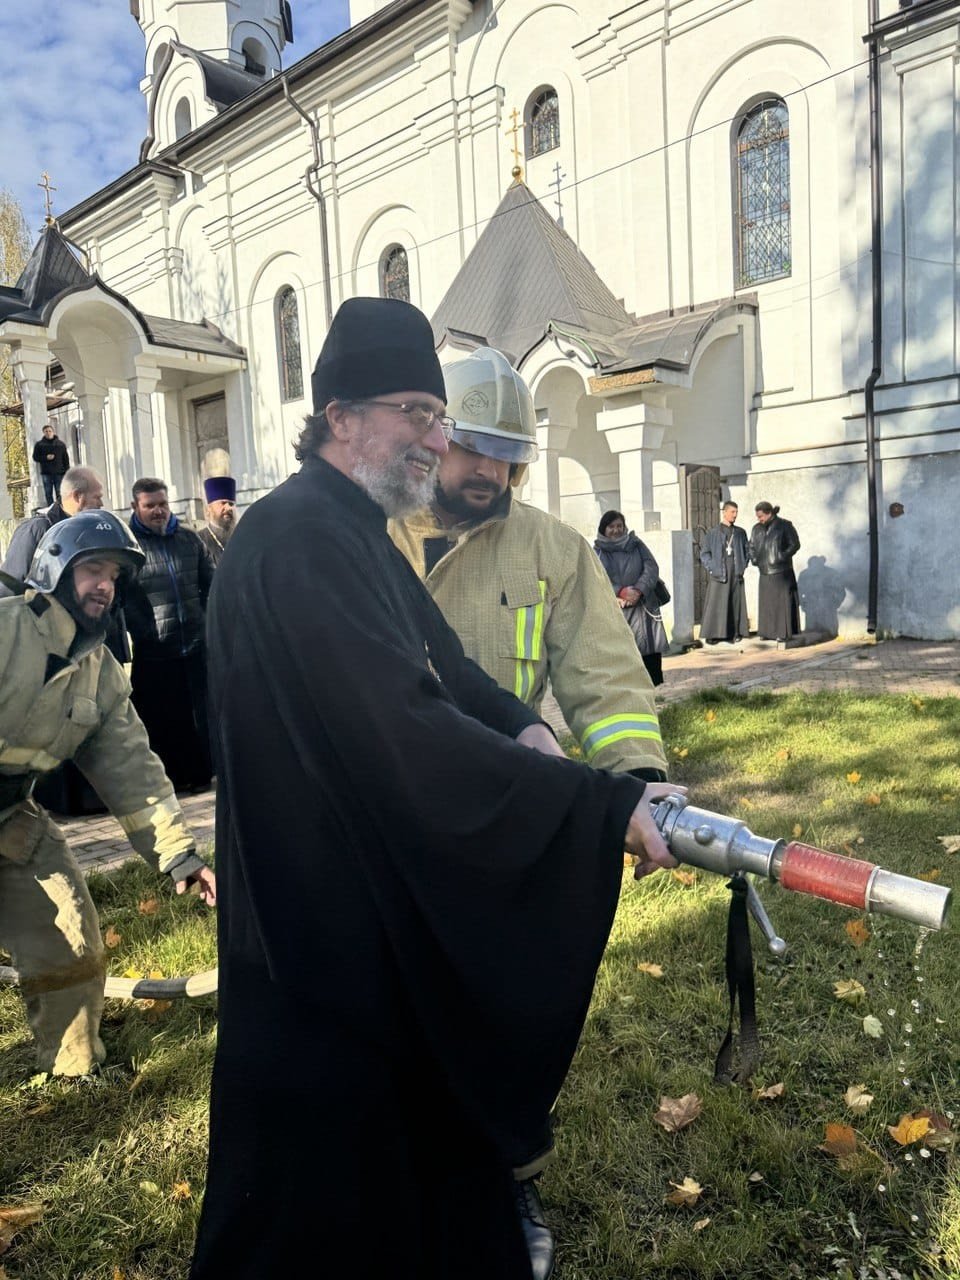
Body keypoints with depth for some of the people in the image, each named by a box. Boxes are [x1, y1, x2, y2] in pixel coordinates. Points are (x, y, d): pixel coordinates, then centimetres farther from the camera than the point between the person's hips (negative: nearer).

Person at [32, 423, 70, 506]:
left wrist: (67, 472, 1)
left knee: (60, 494, -2)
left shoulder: (60, 444, 9)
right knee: (48, 494, 1)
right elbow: (35, 457, 7)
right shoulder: (39, 444, 7)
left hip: (59, 472, 0)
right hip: (46, 473, 0)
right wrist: (45, 458, -11)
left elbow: (66, 459, 8)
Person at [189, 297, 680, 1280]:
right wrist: (605, 804, -29)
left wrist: (516, 724, -9)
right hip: (327, 929, -10)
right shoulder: (297, 538, -23)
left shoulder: (357, 532, 10)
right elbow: (408, 730, -32)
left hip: (388, 908, 10)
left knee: (429, 1114, 26)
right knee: (337, 1153, 11)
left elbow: (437, 661, 11)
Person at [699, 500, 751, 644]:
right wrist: (712, 568, -7)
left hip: (736, 575, 4)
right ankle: (712, 634, -1)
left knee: (736, 604, 4)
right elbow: (704, 553, 1)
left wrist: (743, 566, 5)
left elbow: (747, 550, 17)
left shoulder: (740, 532, 10)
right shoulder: (714, 532, 0)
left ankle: (734, 633, 11)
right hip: (719, 575, -3)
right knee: (716, 604, -4)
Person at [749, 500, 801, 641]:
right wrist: (754, 558, 3)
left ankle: (783, 632, 1)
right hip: (765, 572, 5)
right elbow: (752, 546, 20)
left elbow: (795, 544, -6)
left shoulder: (784, 526, -4)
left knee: (782, 601, -3)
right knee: (766, 602, 5)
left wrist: (782, 557, -15)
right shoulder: (757, 528, 11)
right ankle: (769, 632, 12)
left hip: (781, 572, -5)